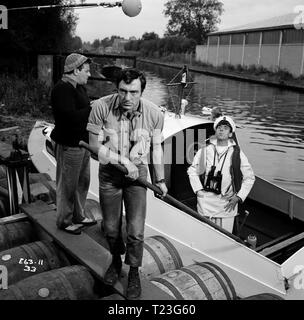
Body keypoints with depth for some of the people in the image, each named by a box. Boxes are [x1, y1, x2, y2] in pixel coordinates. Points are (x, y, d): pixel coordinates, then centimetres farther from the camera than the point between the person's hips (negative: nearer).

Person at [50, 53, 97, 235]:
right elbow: (71, 117, -29)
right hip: (69, 145, -10)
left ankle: (79, 216, 34)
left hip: (83, 143, 10)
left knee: (83, 182, 18)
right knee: (68, 185, 3)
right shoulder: (62, 89, -18)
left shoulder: (80, 87, 14)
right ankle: (64, 221, 20)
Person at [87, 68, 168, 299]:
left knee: (136, 231, -1)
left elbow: (156, 147, 0)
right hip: (109, 173, 1)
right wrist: (123, 161, -20)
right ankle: (116, 259, 47)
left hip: (137, 173, 0)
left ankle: (134, 272, 27)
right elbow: (95, 147, -13)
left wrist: (160, 179, 7)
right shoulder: (101, 108, -20)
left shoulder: (154, 114, -15)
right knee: (111, 228, 15)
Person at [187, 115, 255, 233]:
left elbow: (249, 177, 8)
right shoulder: (205, 151, 3)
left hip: (227, 203, -1)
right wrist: (198, 189, 2)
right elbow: (192, 170, 13)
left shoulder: (237, 154, 1)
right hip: (205, 202, 1)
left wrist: (239, 197, 0)